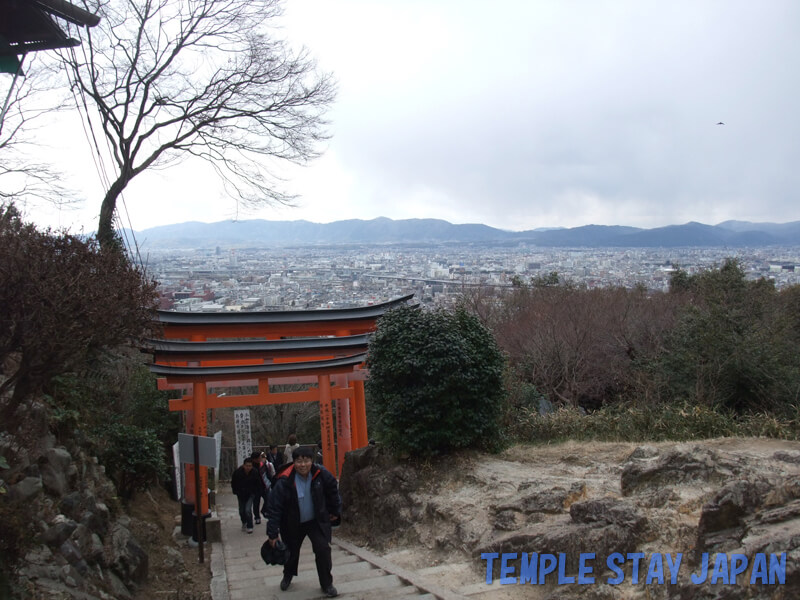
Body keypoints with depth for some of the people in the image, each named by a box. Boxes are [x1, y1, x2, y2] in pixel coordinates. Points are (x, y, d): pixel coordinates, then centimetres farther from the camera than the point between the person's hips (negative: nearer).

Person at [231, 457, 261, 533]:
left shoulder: (255, 473, -18)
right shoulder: (237, 472, -18)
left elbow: (258, 484, 0)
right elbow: (233, 483, 1)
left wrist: (255, 492, -3)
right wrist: (236, 492, 1)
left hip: (251, 494, -2)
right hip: (241, 495, 2)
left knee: (248, 510, -16)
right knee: (241, 511, 10)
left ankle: (249, 527, 0)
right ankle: (244, 523, 39)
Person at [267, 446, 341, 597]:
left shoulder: (321, 474, -20)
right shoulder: (285, 481, -26)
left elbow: (333, 492, 0)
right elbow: (275, 507, -19)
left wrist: (335, 511, 10)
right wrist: (272, 534, -17)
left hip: (317, 521, 1)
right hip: (293, 523, -1)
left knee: (323, 549, -12)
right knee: (292, 551, 15)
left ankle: (326, 584, 8)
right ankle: (288, 576, 49)